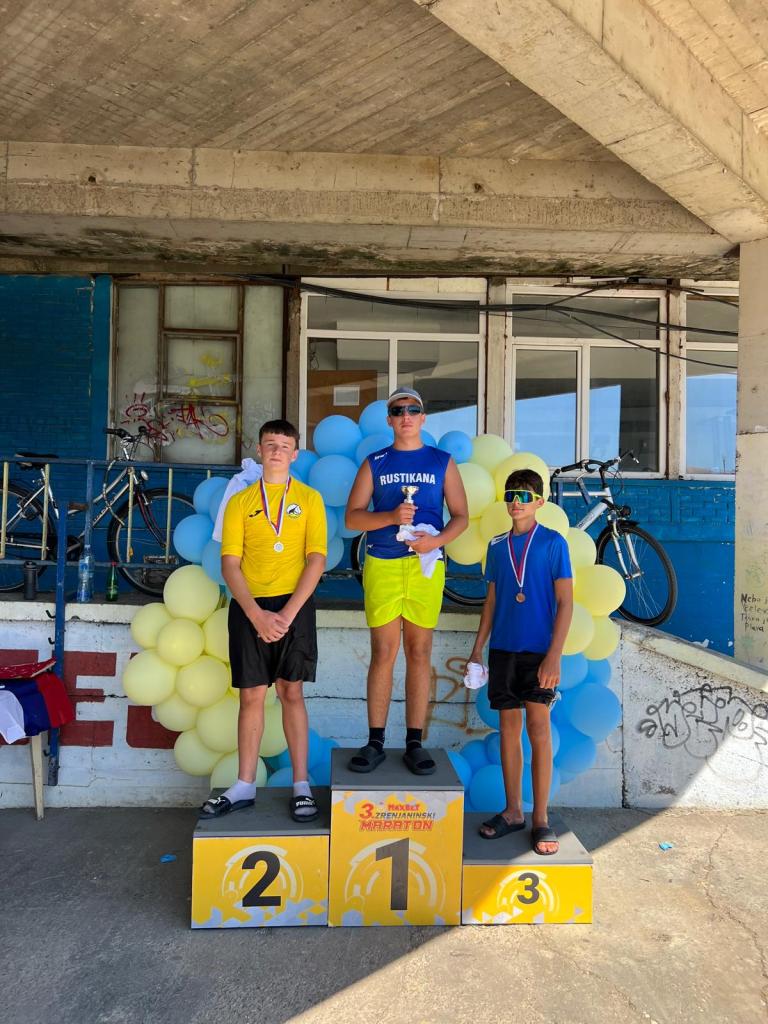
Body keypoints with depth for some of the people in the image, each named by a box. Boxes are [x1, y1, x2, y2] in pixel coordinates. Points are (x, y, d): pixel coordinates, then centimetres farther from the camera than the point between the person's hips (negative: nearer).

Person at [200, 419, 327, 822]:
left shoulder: (309, 498, 5)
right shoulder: (240, 502, 8)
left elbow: (316, 560, -3)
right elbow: (229, 564, 1)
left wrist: (287, 613, -12)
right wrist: (257, 614, -12)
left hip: (294, 606, -1)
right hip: (249, 609, 1)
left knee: (291, 692, 1)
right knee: (251, 695, 6)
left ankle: (301, 786, 12)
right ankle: (244, 787, 18)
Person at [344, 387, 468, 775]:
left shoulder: (442, 462, 9)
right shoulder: (374, 463, 9)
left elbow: (460, 516, 7)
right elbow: (352, 517, 3)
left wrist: (437, 540, -13)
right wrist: (391, 517, -15)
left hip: (426, 564, 0)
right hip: (381, 565, 0)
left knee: (419, 653, 5)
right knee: (383, 653, 2)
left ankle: (415, 743, 14)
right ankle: (375, 742, 12)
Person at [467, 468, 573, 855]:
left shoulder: (554, 543, -4)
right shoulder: (497, 545, 9)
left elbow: (565, 602, -7)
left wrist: (554, 656, -14)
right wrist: (478, 648, 11)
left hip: (539, 651, -4)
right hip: (503, 649, 4)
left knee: (538, 730, 0)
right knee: (509, 728, 10)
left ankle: (541, 819, 13)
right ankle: (513, 812, 23)